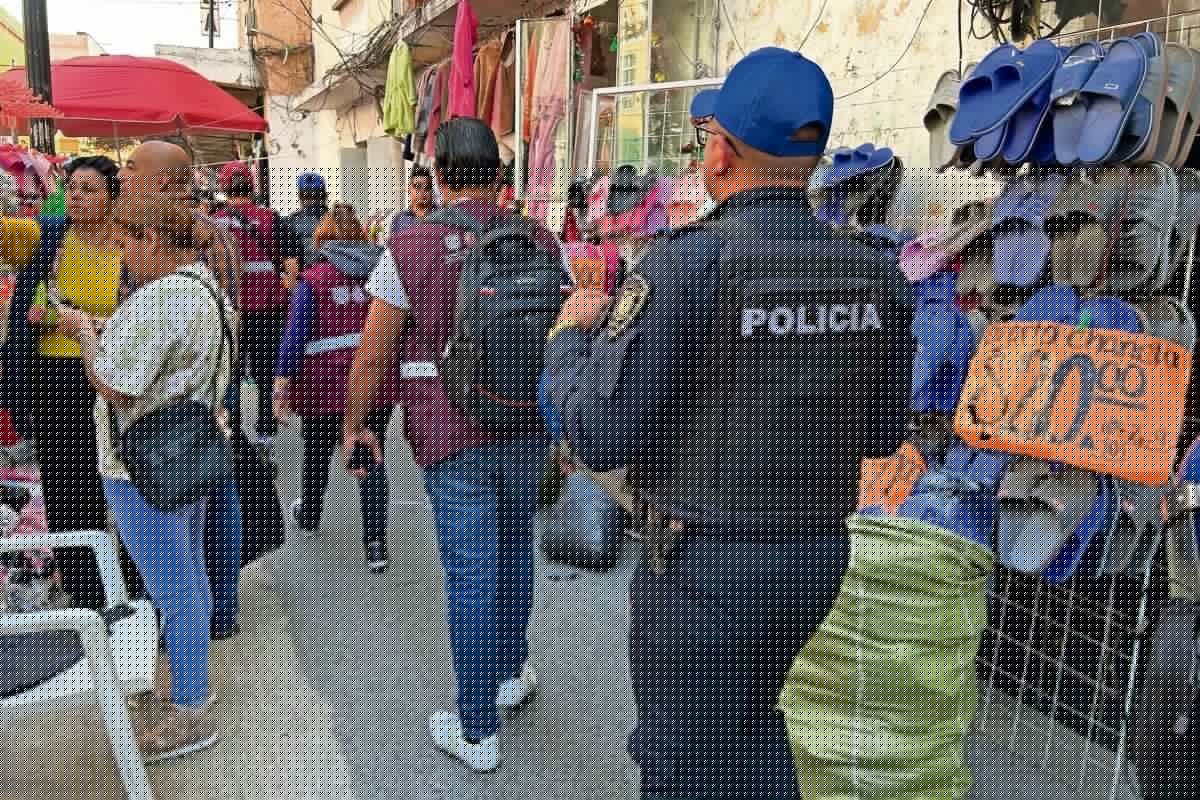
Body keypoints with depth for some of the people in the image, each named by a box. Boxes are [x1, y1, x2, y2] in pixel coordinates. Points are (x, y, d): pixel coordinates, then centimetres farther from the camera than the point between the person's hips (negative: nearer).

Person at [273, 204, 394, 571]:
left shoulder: (312, 281, -4)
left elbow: (295, 338, -10)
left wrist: (281, 389, -9)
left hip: (325, 385, -2)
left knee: (317, 453, 19)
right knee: (372, 458, 6)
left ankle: (308, 517, 44)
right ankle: (375, 544, -1)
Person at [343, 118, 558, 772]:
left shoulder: (410, 247, -7)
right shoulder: (540, 242, 2)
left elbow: (372, 353, -4)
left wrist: (355, 424, 9)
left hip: (451, 435, -3)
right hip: (528, 428, 4)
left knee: (470, 574, 3)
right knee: (513, 547, 23)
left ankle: (477, 731, 16)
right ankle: (513, 671, 42)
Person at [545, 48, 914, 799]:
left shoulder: (685, 264, -19)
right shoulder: (876, 275, -2)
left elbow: (599, 434, -18)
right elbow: (885, 433, 7)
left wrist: (570, 336, -1)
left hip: (704, 563, -6)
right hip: (822, 552, 6)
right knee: (754, 725, 29)